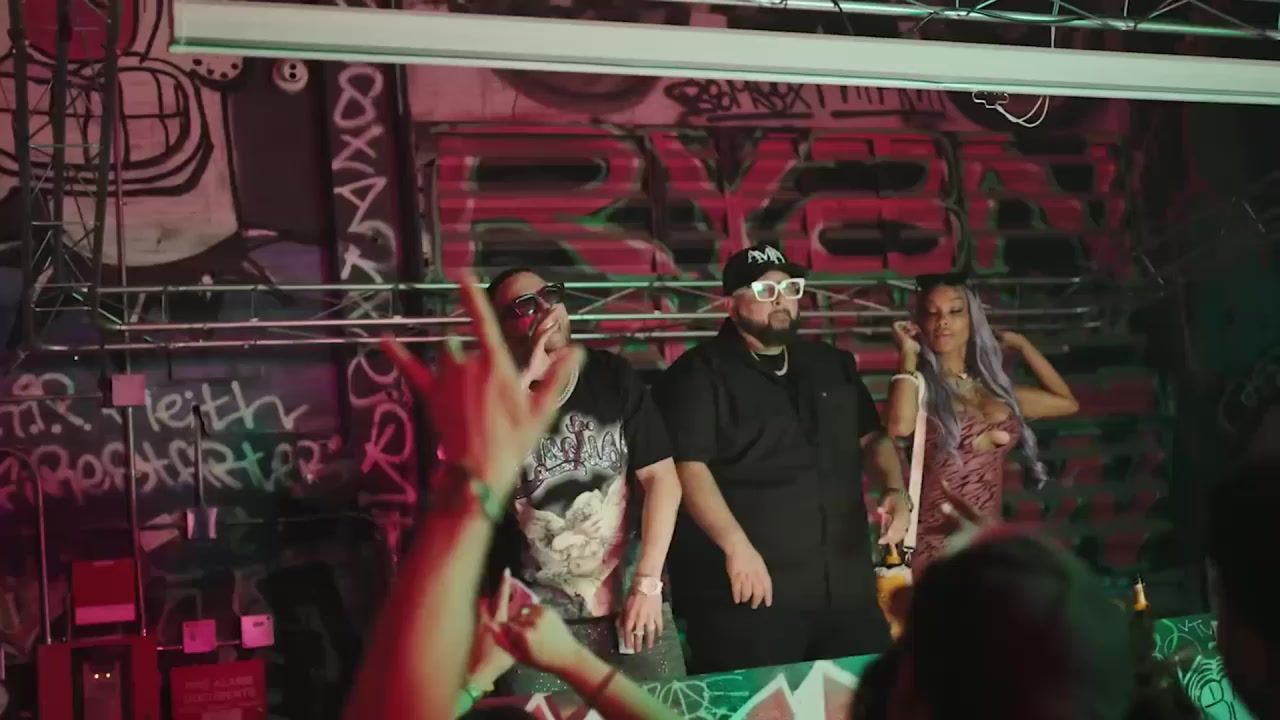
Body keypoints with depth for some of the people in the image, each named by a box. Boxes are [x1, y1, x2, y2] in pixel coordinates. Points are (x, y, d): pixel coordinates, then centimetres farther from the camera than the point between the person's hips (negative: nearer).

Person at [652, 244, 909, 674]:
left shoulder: (833, 365, 17)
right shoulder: (700, 374, -4)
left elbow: (871, 435, 26)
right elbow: (688, 466, -14)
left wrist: (895, 489, 7)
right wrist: (736, 546, -23)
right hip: (752, 592, -6)